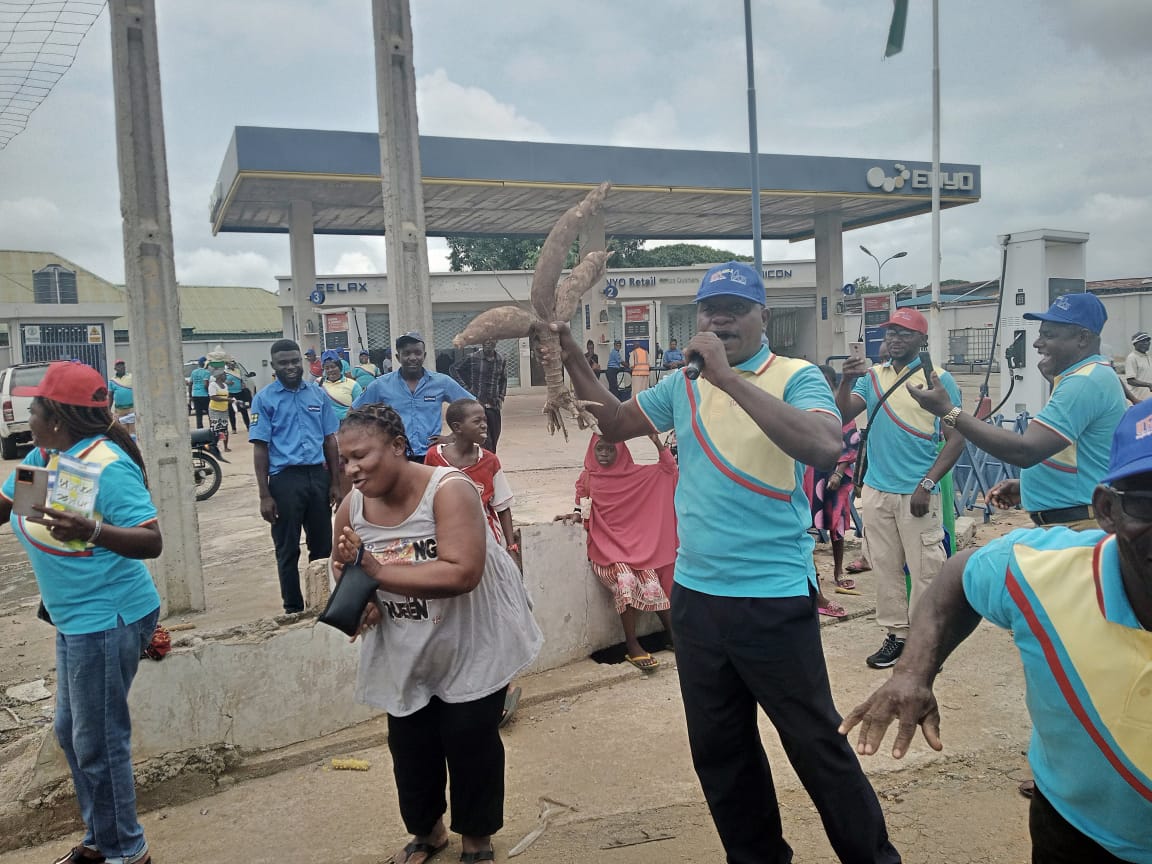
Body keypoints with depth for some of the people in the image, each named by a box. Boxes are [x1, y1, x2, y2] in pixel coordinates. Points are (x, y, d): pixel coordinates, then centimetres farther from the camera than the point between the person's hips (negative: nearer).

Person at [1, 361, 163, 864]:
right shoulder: (42, 456, 3)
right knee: (71, 732, 21)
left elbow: (152, 543, -27)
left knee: (98, 741, 3)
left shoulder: (107, 466, -23)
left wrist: (92, 531, -42)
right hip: (76, 619, 10)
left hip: (108, 619, -9)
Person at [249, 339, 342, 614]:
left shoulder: (318, 394, 8)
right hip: (285, 479, -3)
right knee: (288, 549, 7)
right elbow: (260, 447, -4)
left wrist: (335, 483, 6)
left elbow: (330, 440, 11)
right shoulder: (264, 399, -1)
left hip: (318, 475, 3)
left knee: (323, 545, 11)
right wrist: (264, 495, -8)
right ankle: (294, 608, 19)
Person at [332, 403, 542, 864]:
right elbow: (345, 574, 7)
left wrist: (376, 570, -36)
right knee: (409, 745, 11)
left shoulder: (448, 490, -26)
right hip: (405, 651, 5)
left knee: (469, 742, 5)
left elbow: (461, 573, -37)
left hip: (472, 645, -4)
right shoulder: (351, 507, -8)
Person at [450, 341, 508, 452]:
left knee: (493, 440, 8)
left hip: (494, 406, 4)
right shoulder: (472, 358, -6)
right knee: (486, 443, -9)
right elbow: (454, 369, 4)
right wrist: (466, 389, -2)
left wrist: (501, 398, 9)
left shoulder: (502, 360, 5)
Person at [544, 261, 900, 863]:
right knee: (718, 749, 19)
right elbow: (614, 423, 15)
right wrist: (571, 355, 2)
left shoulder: (797, 377, -10)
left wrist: (727, 374, -29)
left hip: (774, 599, -6)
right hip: (695, 595, 6)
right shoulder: (683, 385, 6)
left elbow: (825, 448, -28)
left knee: (818, 746, 7)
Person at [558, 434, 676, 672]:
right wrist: (576, 515, -9)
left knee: (651, 581, -20)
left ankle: (673, 634, -4)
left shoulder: (633, 474, 7)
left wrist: (657, 442, -6)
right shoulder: (587, 478, 6)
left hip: (633, 543, 2)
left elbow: (668, 469, 6)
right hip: (604, 546, -2)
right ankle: (632, 647, -21)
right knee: (625, 579, -29)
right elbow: (582, 509, 13)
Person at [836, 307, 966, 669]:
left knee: (925, 570, -1)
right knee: (885, 567, 11)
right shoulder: (871, 376, 9)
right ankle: (896, 635, 23)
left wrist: (927, 485, -14)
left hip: (917, 494, -4)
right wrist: (847, 381, -20)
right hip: (876, 491, 5)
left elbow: (956, 438, -6)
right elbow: (842, 416, -2)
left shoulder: (938, 379, -3)